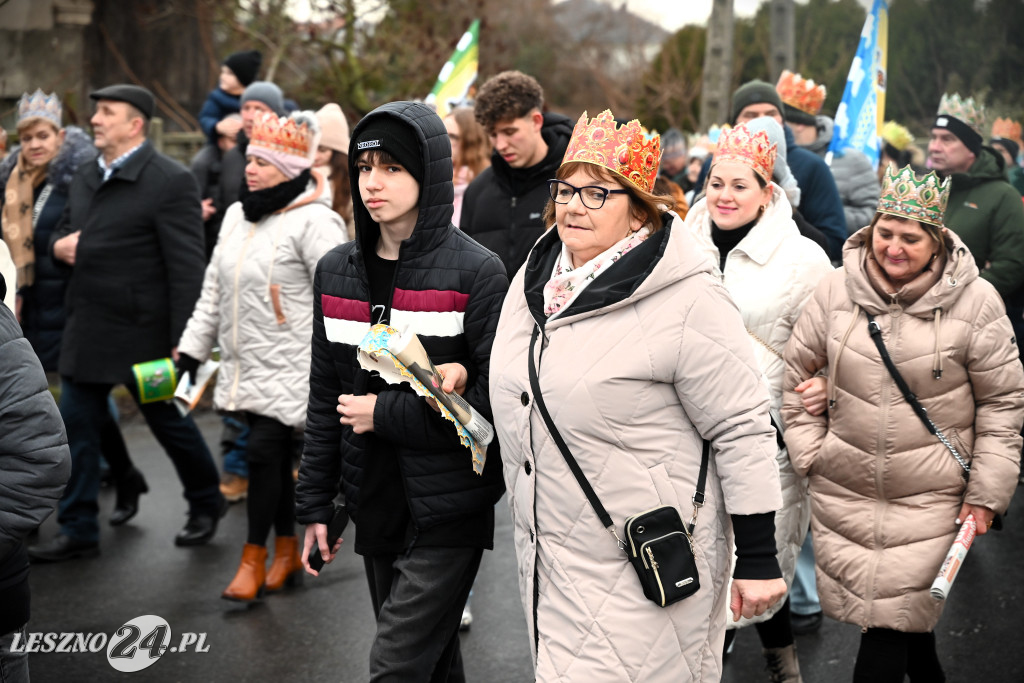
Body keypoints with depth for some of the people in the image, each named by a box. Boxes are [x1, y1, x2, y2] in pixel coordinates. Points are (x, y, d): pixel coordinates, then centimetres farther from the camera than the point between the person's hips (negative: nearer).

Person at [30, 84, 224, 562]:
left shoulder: (170, 181, -13)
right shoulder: (85, 178, 12)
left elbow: (187, 268, -17)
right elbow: (64, 230, 26)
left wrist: (183, 341, -20)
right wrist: (58, 244, 0)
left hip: (142, 331, -7)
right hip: (86, 331, 7)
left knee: (169, 422, 10)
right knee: (76, 427, 8)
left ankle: (206, 504, 33)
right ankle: (78, 531, 19)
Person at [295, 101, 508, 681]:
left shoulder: (476, 271, -10)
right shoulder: (337, 271, 7)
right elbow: (325, 398, 12)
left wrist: (387, 414, -14)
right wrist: (316, 504, 11)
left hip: (449, 508, -5)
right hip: (377, 504, 5)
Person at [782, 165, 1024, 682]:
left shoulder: (975, 302, -7)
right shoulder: (835, 291, -1)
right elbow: (799, 372, 10)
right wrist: (809, 453, 6)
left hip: (930, 498, -2)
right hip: (843, 491, 3)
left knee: (892, 623, -6)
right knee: (910, 617, 12)